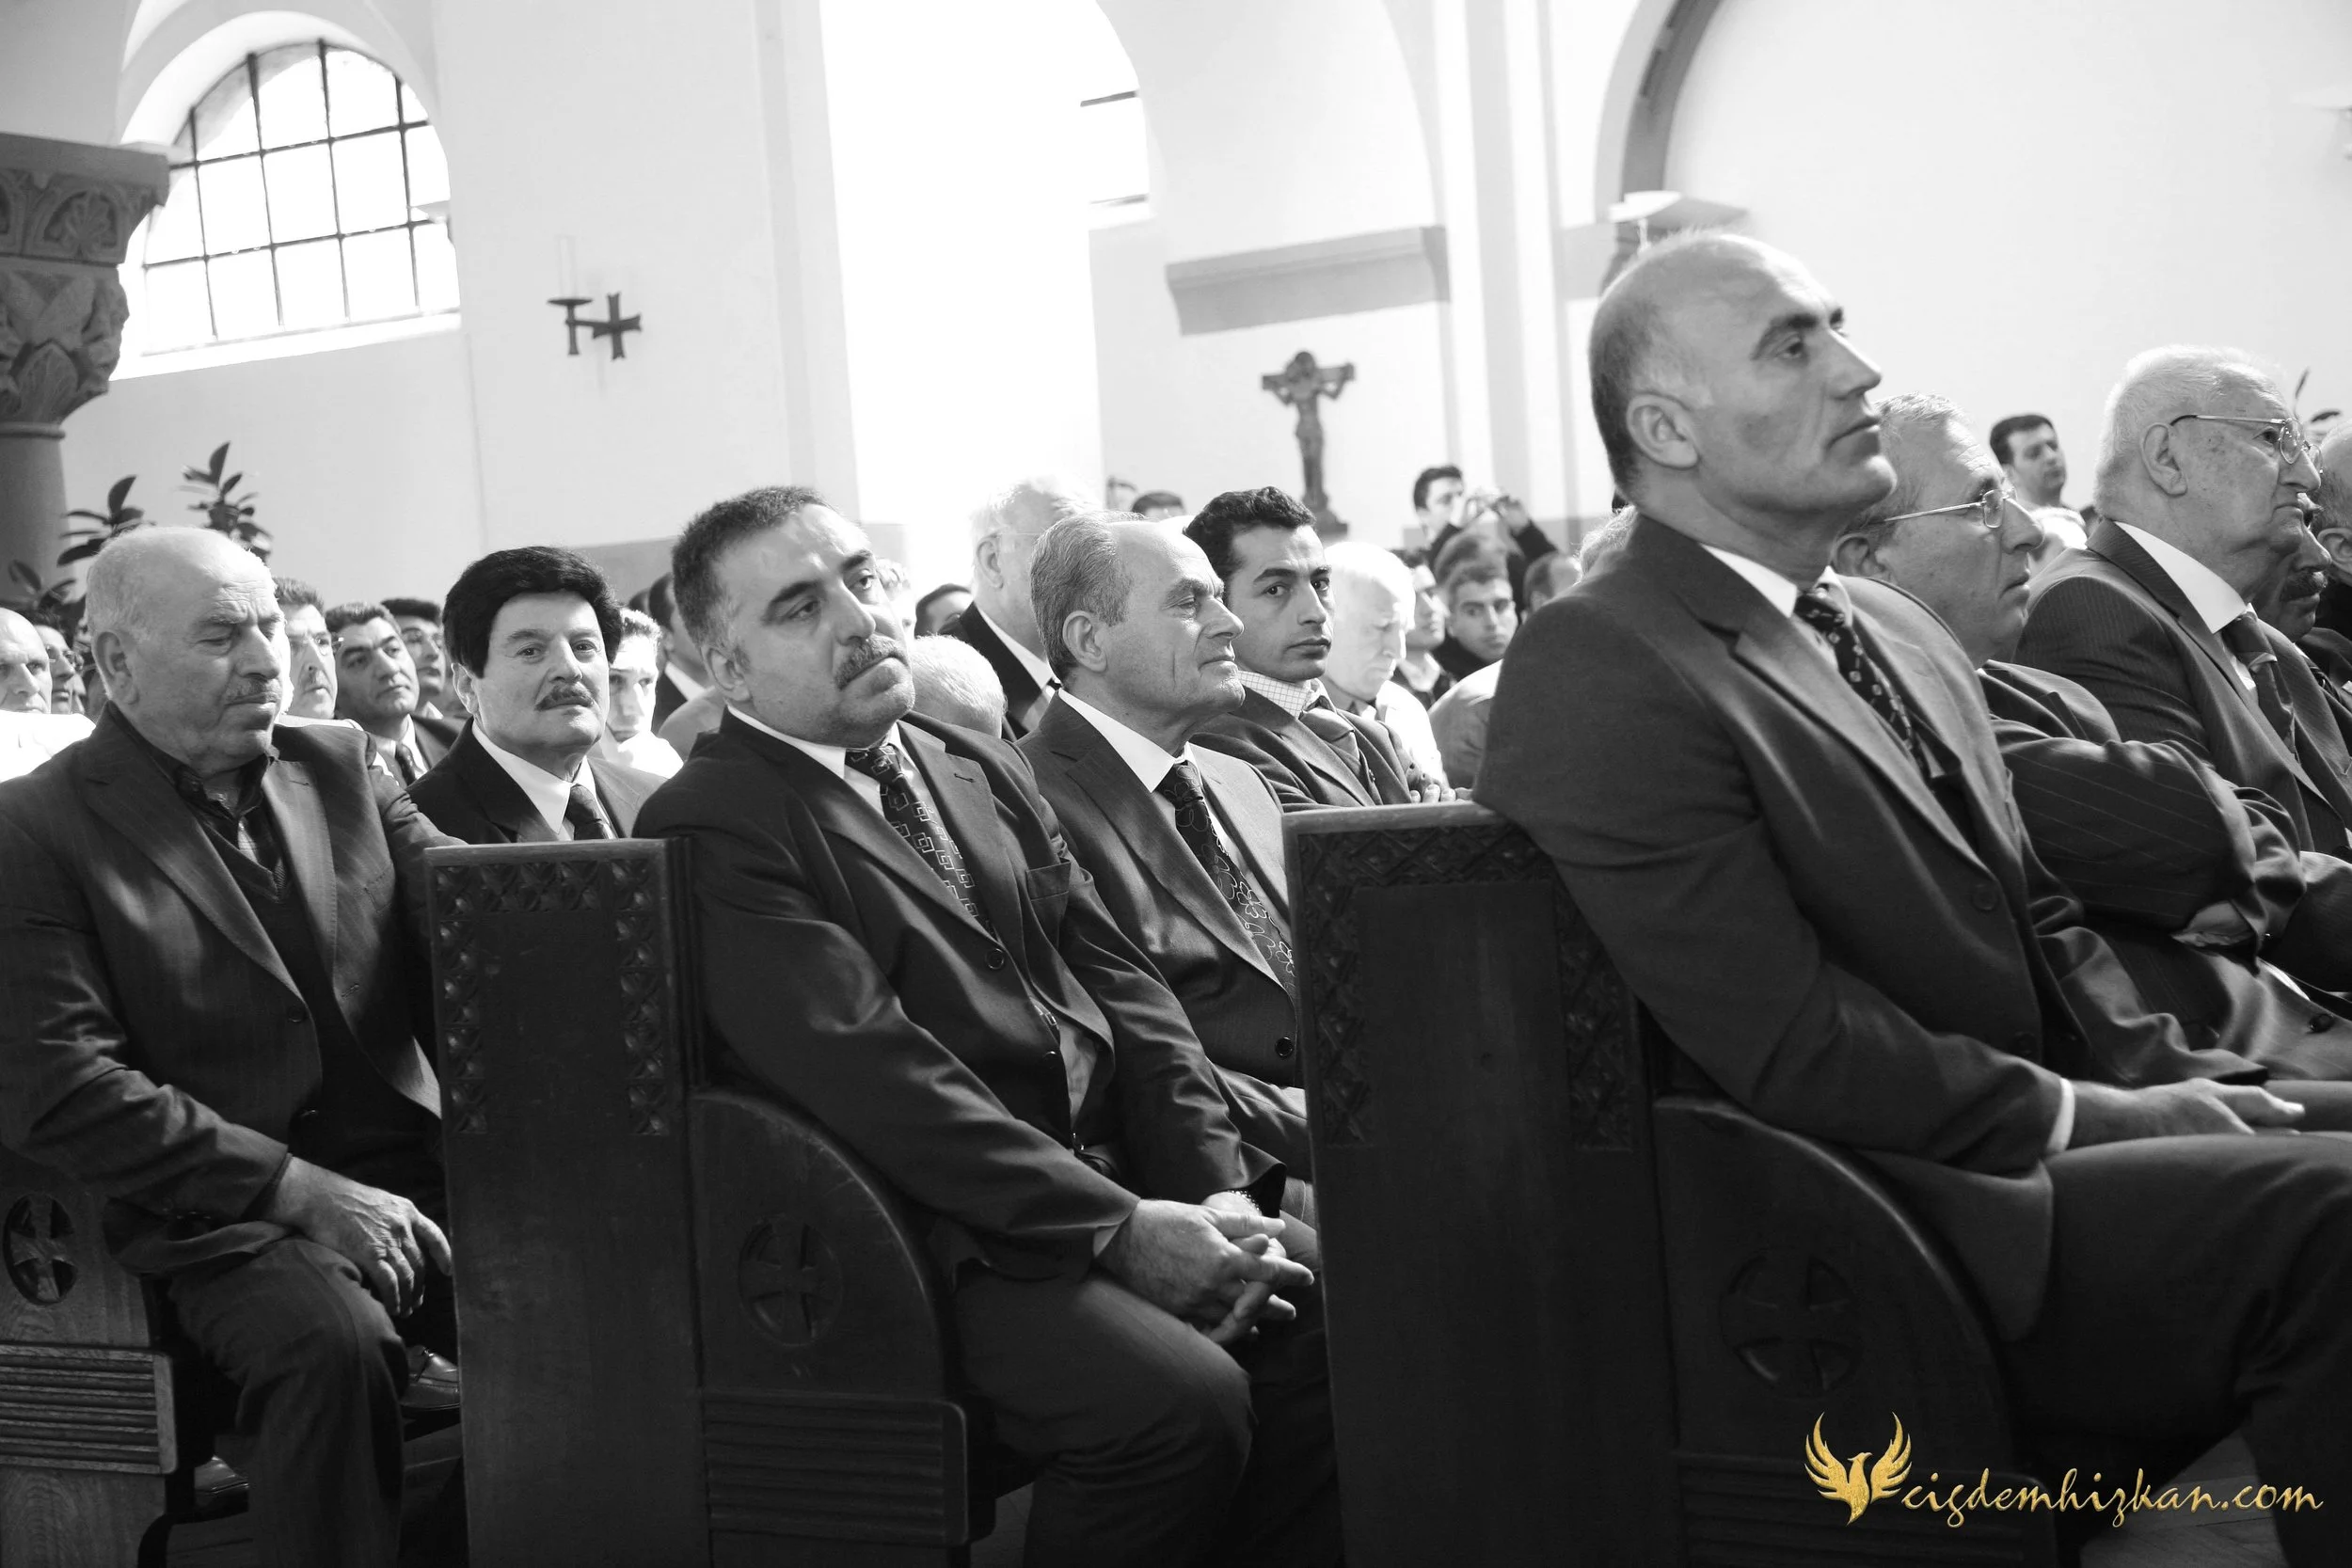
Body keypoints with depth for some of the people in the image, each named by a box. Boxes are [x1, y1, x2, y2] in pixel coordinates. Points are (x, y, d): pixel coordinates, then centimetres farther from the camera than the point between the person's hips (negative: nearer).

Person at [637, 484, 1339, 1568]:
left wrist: (1217, 1190, -3)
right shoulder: (710, 828, -6)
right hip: (952, 1236, -7)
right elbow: (871, 1073, -16)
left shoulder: (980, 768, 18)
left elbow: (1117, 981, 13)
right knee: (1181, 1400, -28)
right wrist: (1118, 1228, -19)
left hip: (1129, 1183, 7)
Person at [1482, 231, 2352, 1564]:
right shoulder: (1600, 678, -13)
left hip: (2028, 1146, 9)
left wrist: (2166, 1077, 1)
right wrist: (2111, 1122, -12)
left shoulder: (1896, 628, 16)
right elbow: (1798, 1051, -18)